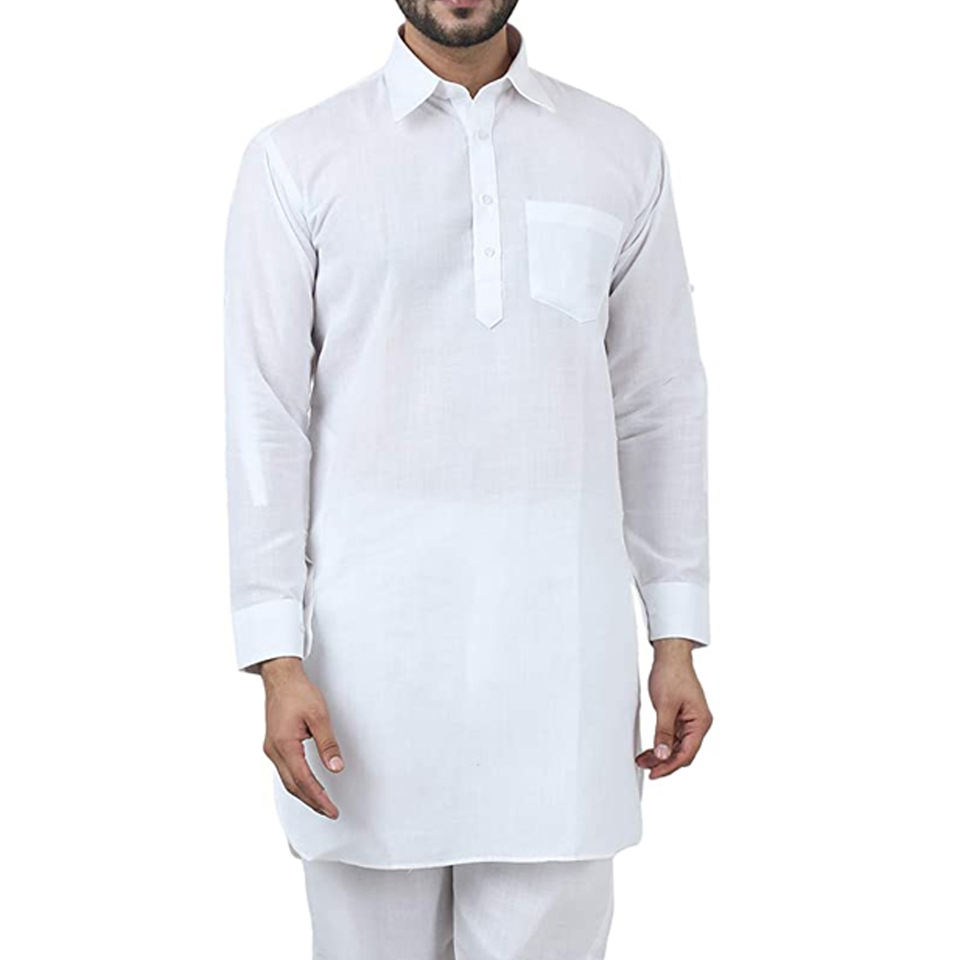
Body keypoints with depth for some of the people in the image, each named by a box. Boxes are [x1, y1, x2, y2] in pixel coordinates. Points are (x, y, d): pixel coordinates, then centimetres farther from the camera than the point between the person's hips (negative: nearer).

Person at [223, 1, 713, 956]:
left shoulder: (622, 155, 7)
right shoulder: (295, 160, 1)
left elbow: (659, 406, 9)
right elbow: (265, 417, -2)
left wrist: (677, 635, 7)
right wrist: (276, 657, -7)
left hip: (561, 647, 1)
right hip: (371, 642, -1)